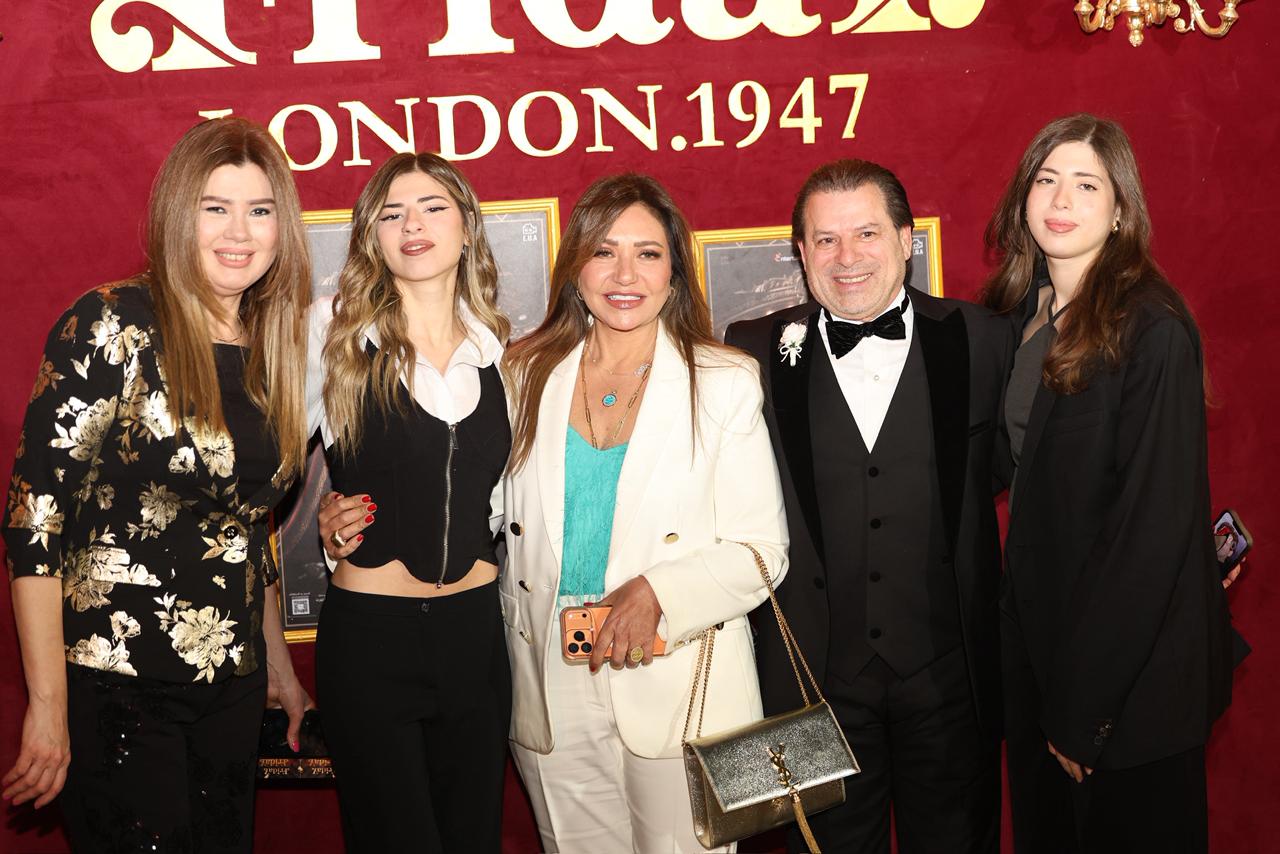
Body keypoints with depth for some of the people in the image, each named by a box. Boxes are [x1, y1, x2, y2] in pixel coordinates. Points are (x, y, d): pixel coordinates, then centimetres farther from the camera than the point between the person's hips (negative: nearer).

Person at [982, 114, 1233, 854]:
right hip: (1039, 639, 6)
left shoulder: (1152, 329, -17)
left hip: (1132, 673, -6)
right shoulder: (1020, 315, 3)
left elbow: (1158, 519, -20)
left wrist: (1086, 705, -18)